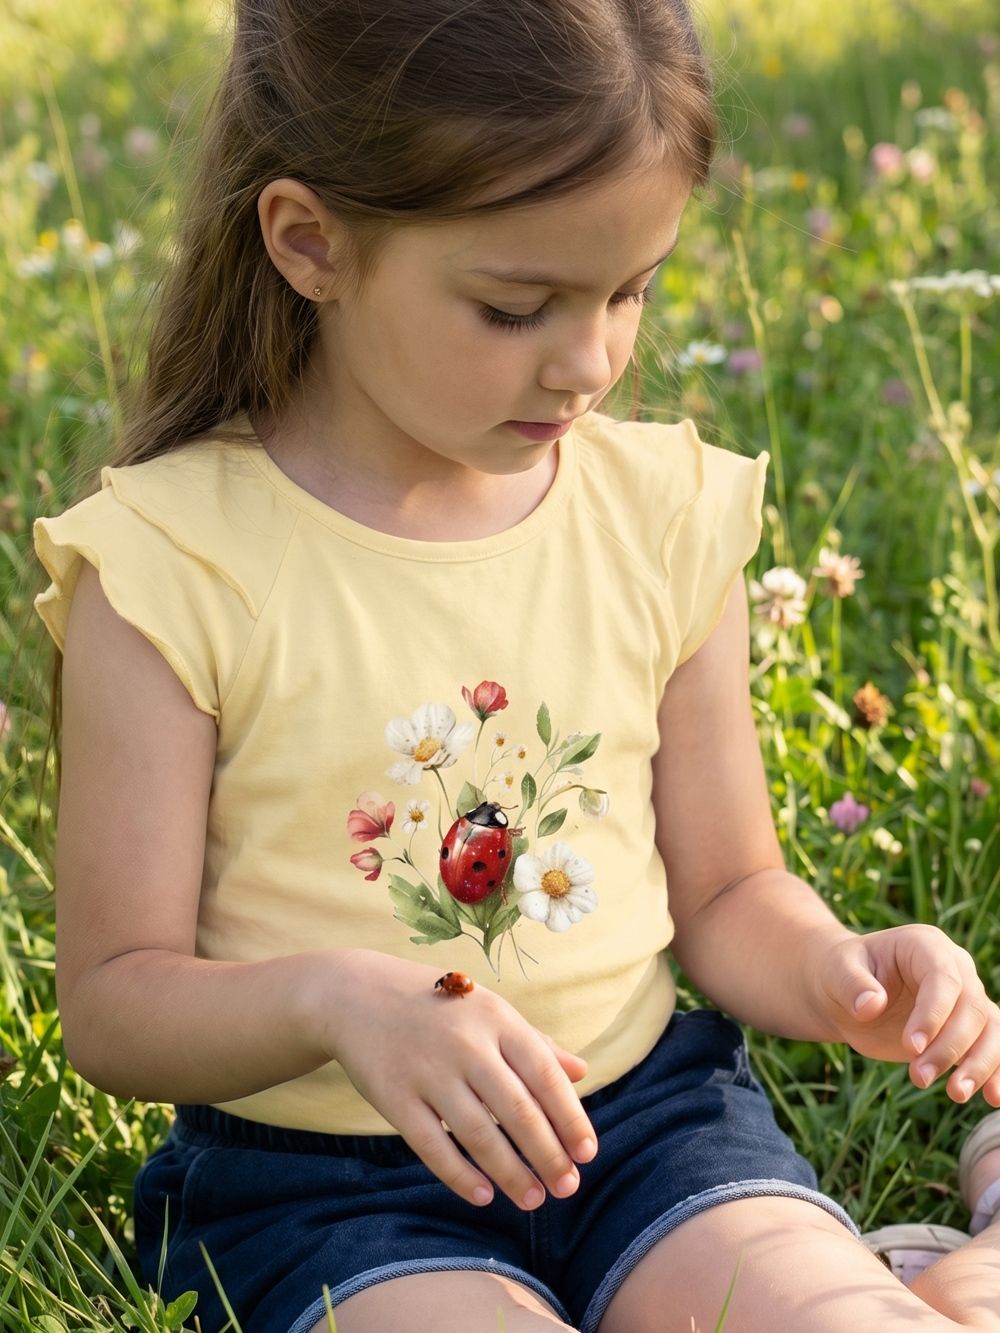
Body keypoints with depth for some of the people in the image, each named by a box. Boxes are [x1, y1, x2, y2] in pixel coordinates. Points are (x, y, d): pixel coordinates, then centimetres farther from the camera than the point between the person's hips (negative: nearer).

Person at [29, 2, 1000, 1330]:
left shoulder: (661, 513, 0)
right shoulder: (173, 565, -12)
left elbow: (723, 893, 9)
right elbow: (114, 997, -8)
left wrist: (837, 973, -13)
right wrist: (337, 995, -28)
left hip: (646, 1108, 3)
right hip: (322, 1176, -2)